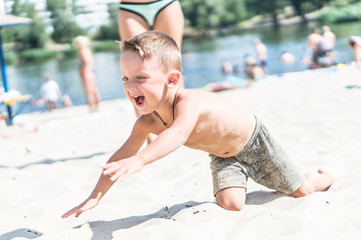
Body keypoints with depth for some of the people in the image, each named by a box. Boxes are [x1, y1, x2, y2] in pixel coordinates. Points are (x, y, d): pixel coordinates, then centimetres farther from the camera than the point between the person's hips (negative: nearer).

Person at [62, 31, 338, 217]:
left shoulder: (189, 102, -42)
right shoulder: (147, 123, -20)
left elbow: (178, 135, -61)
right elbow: (121, 156, -14)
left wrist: (139, 160, -76)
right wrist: (95, 196, -17)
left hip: (254, 141, -5)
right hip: (223, 155, 5)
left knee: (300, 190, 7)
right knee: (230, 203, -13)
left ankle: (325, 177, 40)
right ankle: (240, 180, 19)